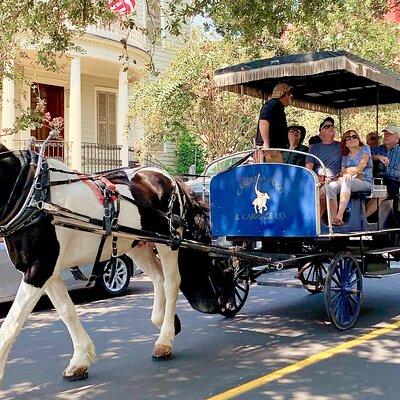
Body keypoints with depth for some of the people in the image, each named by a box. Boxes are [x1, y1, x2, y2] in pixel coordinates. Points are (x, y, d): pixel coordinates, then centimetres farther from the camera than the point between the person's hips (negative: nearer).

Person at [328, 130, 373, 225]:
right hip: (350, 182, 4)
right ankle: (333, 218, -35)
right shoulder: (345, 156, 21)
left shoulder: (365, 148, 9)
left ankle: (340, 216, -48)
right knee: (331, 185, -27)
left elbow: (363, 164, -7)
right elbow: (342, 172, 10)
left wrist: (349, 172, -16)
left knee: (346, 181, -38)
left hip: (365, 182, -4)